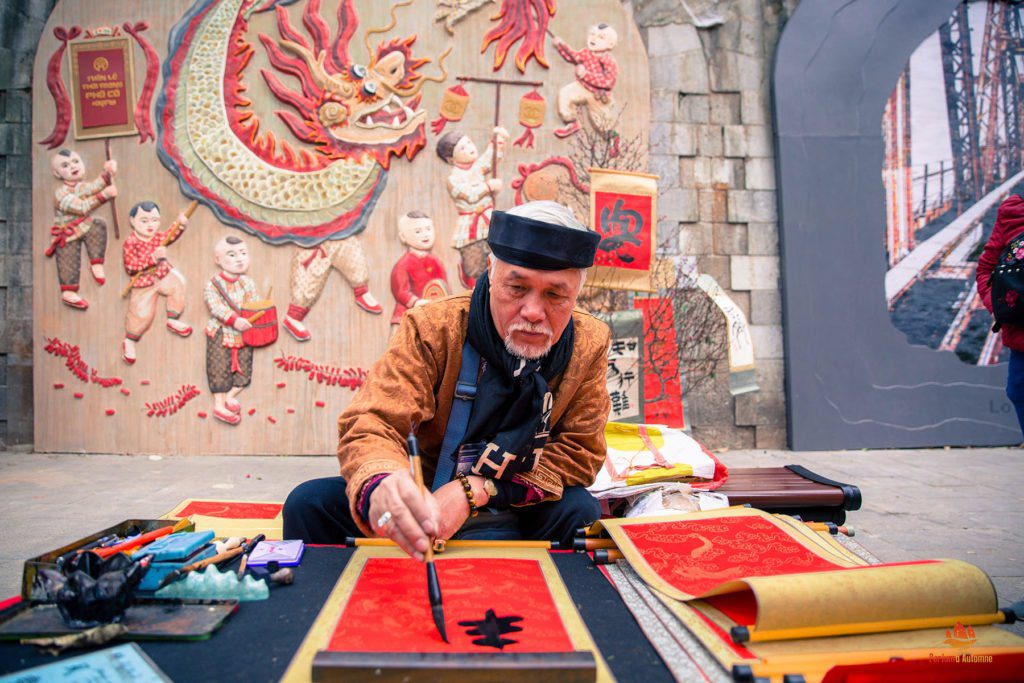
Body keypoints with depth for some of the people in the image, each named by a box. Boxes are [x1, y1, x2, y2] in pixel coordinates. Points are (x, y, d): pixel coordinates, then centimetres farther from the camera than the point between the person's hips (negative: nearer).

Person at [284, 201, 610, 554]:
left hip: (520, 515, 1)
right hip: (424, 507, 0)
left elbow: (580, 451, -9)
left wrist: (474, 490, -22)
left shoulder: (589, 345, -10)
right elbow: (373, 423, -23)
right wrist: (379, 486, -50)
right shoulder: (432, 329, -16)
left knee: (580, 510, -31)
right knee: (310, 503, -21)